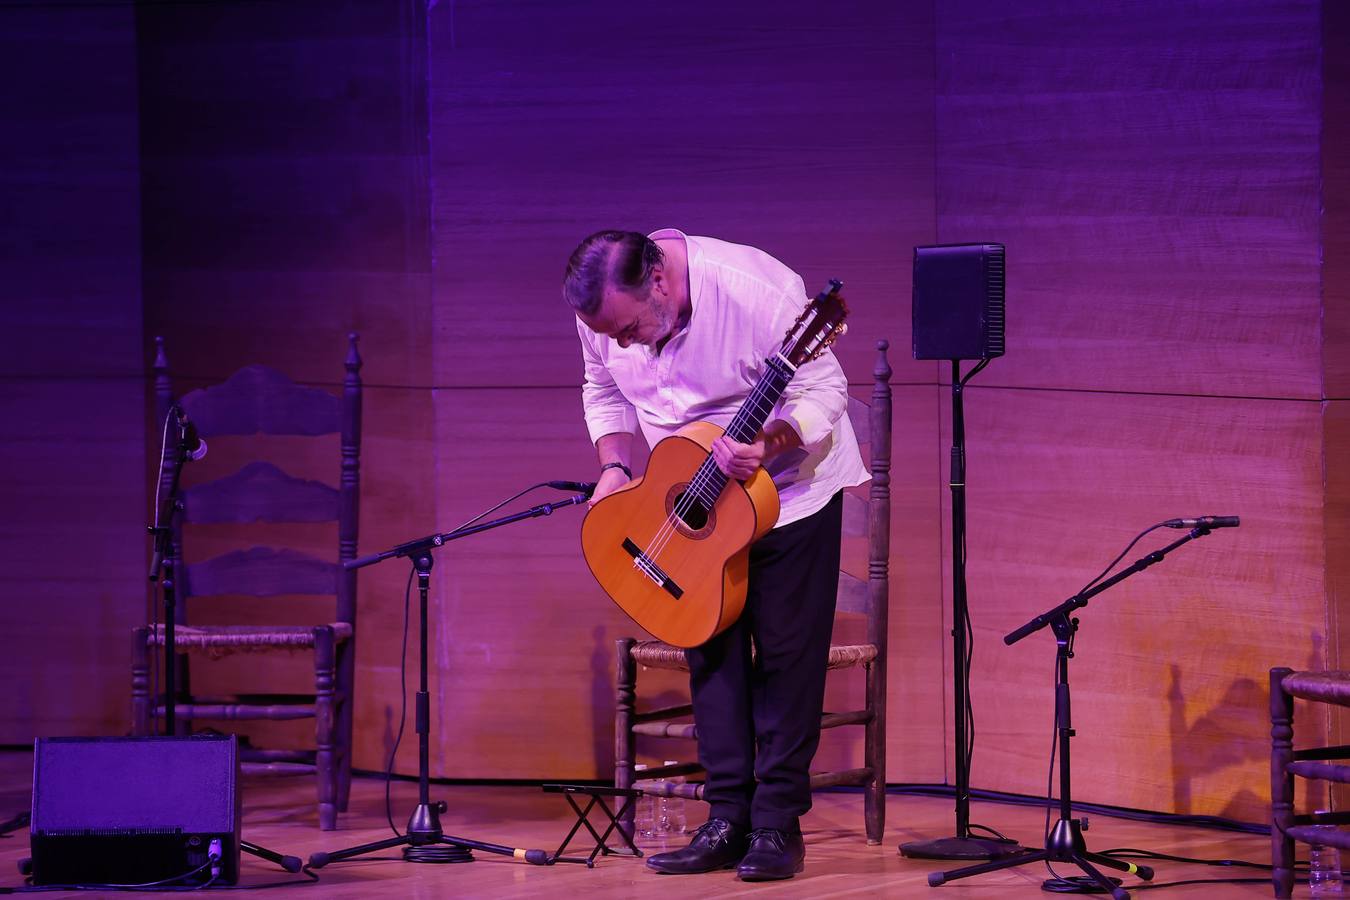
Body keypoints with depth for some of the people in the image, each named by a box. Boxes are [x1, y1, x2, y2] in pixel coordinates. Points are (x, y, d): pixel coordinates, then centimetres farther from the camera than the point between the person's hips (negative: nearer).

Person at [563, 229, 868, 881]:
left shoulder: (757, 294, -31)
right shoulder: (604, 314, -12)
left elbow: (823, 392, -23)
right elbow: (604, 393, 6)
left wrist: (768, 445, -40)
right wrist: (614, 467, -11)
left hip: (790, 489, -6)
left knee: (786, 651, -4)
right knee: (709, 649, 6)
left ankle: (778, 824, 2)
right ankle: (728, 821, 11)